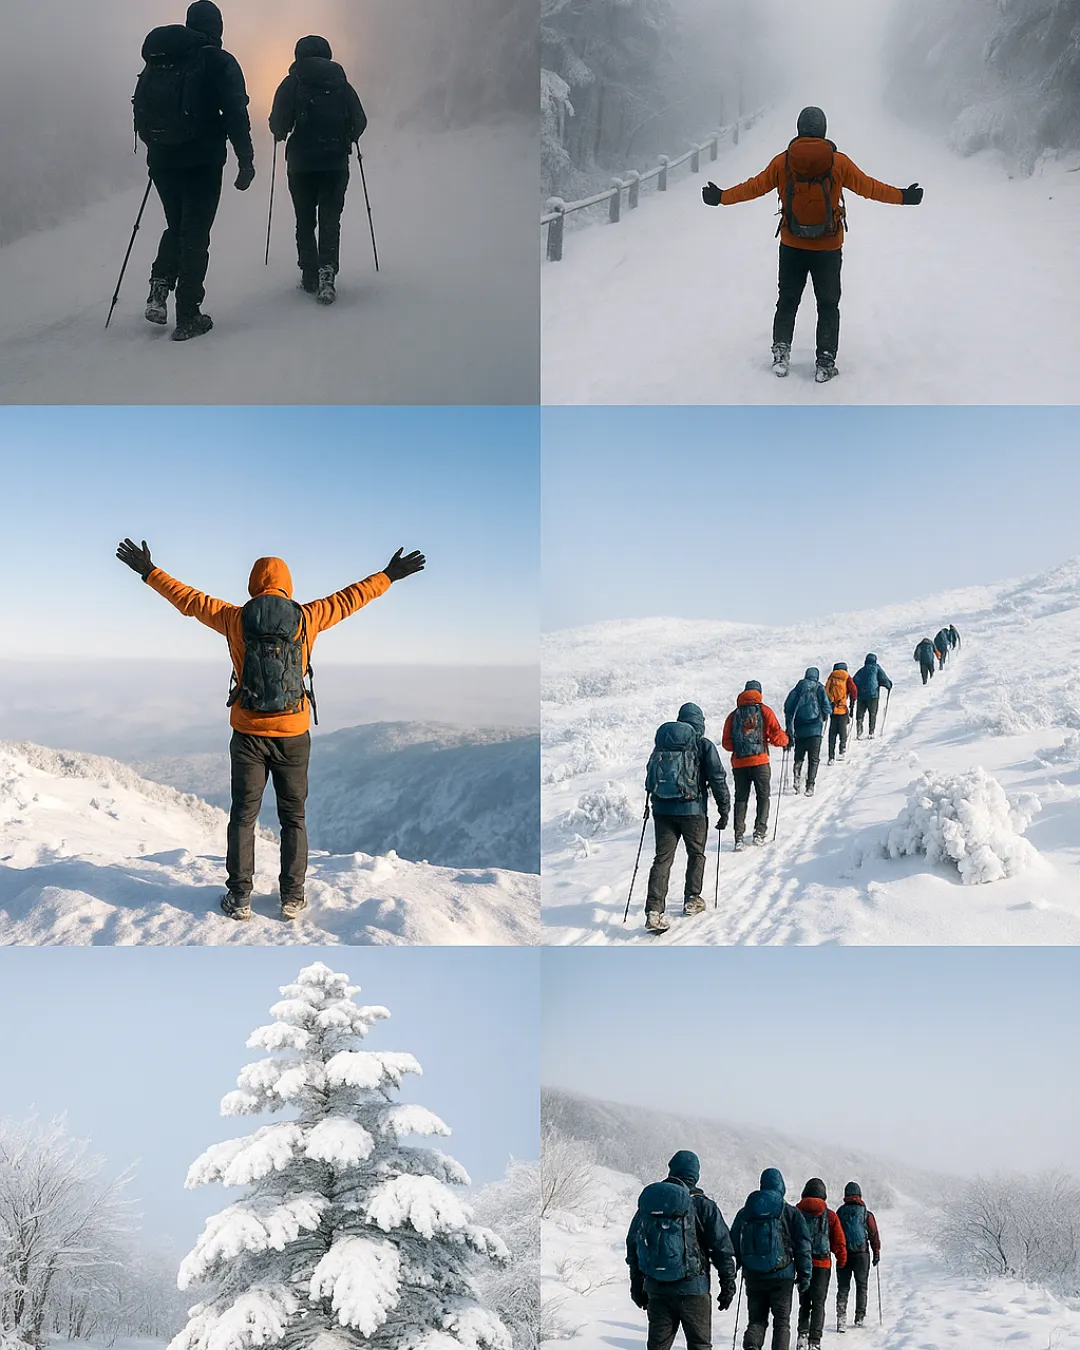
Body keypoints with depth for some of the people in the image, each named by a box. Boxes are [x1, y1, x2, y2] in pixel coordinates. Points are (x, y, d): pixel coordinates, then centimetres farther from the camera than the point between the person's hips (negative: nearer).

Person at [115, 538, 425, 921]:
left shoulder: (235, 619, -3)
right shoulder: (306, 617, -5)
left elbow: (189, 599, 8)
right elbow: (350, 598, 7)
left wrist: (149, 572, 21)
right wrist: (389, 575, 21)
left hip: (248, 734, 0)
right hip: (293, 734, 0)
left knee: (243, 816, 10)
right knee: (293, 817, 11)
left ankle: (239, 897, 11)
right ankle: (292, 898, 12)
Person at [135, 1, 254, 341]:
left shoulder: (156, 60, 11)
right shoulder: (218, 61, -5)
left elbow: (140, 109, 14)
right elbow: (236, 115, -11)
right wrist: (246, 161, -7)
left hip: (162, 161, 4)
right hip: (202, 162, -4)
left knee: (176, 227, 22)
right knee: (195, 235, 2)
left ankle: (160, 287, 1)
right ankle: (187, 318, 0)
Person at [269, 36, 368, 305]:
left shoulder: (292, 83, -1)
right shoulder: (341, 83, 5)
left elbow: (278, 122, -8)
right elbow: (360, 121, 5)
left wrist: (280, 135, 15)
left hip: (302, 163, -1)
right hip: (337, 163, 1)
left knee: (305, 221, 11)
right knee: (330, 220, 2)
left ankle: (310, 277, 10)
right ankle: (327, 270, -17)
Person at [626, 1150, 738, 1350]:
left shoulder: (648, 1200, 7)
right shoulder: (703, 1205, -6)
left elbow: (633, 1245, 12)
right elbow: (722, 1248, -6)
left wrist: (637, 1285, 20)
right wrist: (728, 1286, 4)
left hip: (655, 1288, 4)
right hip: (692, 1288, -4)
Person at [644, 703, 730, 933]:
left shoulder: (662, 742, 10)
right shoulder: (704, 746, -4)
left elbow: (650, 775, 19)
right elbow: (718, 779, -6)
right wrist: (724, 810, 1)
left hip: (662, 809, 4)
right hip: (692, 809, -4)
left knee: (662, 858, 2)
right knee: (696, 854, 19)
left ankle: (654, 910, -8)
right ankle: (692, 899, 25)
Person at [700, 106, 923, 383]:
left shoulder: (783, 161, -5)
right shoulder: (839, 162, -7)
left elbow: (755, 186, 3)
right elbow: (868, 186, 0)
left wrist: (722, 197, 17)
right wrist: (901, 197, 12)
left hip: (792, 246, 1)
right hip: (828, 248, -1)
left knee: (787, 302, 17)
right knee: (828, 306, 9)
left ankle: (781, 349, 3)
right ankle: (825, 363, 4)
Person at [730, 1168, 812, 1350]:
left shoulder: (745, 1212, 7)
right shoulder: (791, 1213, -1)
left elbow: (734, 1244, 11)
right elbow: (803, 1246, -3)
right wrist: (805, 1275, 2)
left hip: (753, 1276, 2)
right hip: (782, 1275, -2)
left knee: (756, 1319, 10)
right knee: (782, 1321, 8)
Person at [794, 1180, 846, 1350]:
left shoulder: (795, 1212, -1)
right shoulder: (829, 1215, -4)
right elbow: (839, 1241, 1)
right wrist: (841, 1260, 17)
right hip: (822, 1264, -2)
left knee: (804, 1303, 17)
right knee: (818, 1304, 5)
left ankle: (803, 1334, 2)